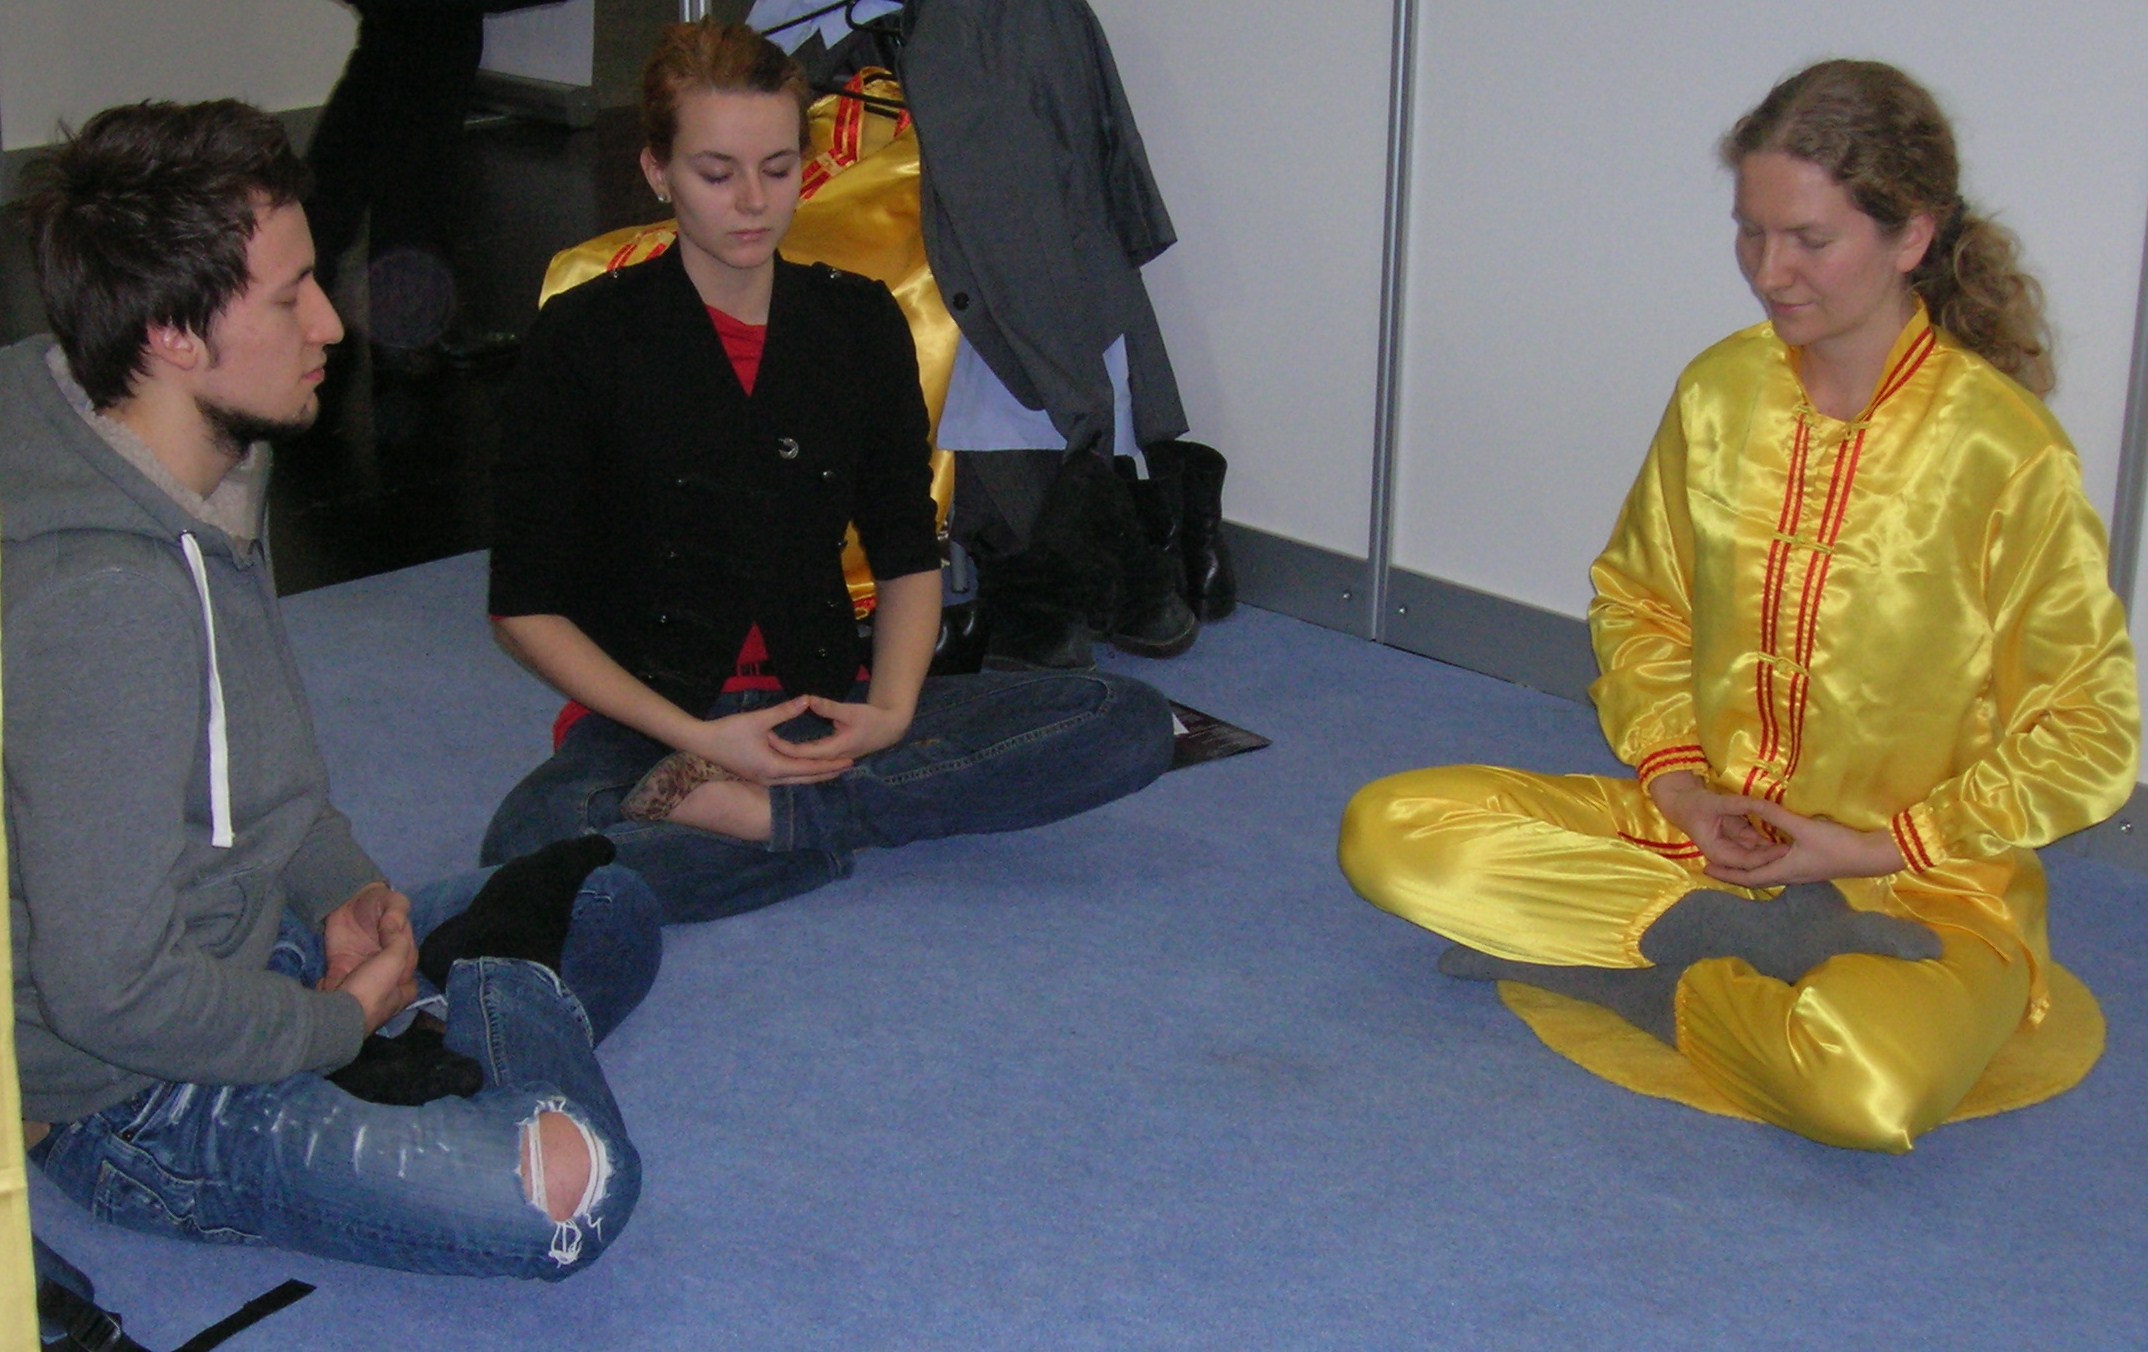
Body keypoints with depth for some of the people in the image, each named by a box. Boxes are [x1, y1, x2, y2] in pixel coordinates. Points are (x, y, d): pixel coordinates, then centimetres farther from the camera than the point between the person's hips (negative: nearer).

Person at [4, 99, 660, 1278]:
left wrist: (340, 887, 2)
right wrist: (340, 1022, -13)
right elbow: (112, 995, -29)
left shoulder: (208, 474, 0)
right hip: (131, 1101, -10)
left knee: (611, 906, 20)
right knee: (564, 1186, -26)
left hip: (256, 948, 10)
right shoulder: (102, 597, -31)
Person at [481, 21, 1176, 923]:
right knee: (532, 848, -38)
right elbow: (526, 605, -4)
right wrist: (697, 737, -15)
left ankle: (761, 812, -22)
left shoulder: (859, 323, 7)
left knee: (1131, 723, -17)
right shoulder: (587, 337, -4)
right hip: (654, 717, -4)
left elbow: (908, 555, 12)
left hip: (825, 708, 4)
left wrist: (889, 709, -9)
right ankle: (856, 820, -19)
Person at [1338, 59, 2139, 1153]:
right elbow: (1637, 599, 14)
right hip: (1701, 833, 5)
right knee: (1388, 831, -13)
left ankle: (1629, 970, -11)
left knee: (1865, 1087, -39)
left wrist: (1879, 848, -13)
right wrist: (1676, 777, -3)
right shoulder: (1720, 393, 1)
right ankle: (1762, 939, -12)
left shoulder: (2007, 453, -14)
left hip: (1917, 883, -5)